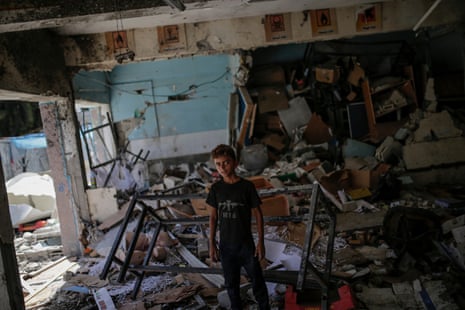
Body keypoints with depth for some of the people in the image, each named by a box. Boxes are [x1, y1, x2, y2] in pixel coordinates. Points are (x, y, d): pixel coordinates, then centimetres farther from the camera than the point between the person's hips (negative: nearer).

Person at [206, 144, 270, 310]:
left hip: (246, 244, -2)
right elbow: (213, 217, 3)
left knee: (257, 280, 11)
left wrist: (261, 242, -7)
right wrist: (212, 244, 2)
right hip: (225, 246, 2)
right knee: (231, 283, 16)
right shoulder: (216, 188, -4)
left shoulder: (247, 186, -12)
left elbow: (258, 214, -6)